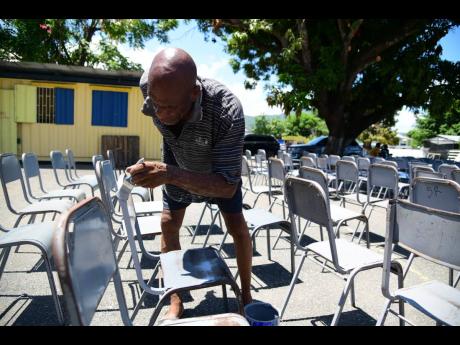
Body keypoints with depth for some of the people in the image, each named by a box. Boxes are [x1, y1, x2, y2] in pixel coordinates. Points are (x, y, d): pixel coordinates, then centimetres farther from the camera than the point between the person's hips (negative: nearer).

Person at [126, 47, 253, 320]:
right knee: (169, 224, 1)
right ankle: (176, 301, 18)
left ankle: (246, 294, 25)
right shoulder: (149, 85, -33)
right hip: (178, 159, 3)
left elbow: (228, 185, -43)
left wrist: (172, 175, -59)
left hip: (222, 164, -3)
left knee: (237, 227, -1)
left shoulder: (228, 111, -46)